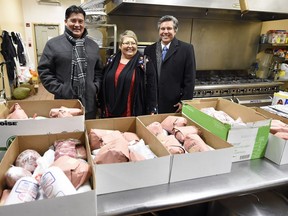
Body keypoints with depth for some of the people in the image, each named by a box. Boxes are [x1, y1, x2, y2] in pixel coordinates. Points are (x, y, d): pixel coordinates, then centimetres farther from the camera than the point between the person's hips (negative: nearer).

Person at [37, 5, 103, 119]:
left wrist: (96, 87, 2)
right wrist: (59, 90, -11)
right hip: (64, 102, -3)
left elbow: (99, 70, 16)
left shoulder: (93, 45, 10)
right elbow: (44, 71, -3)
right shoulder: (53, 44, -2)